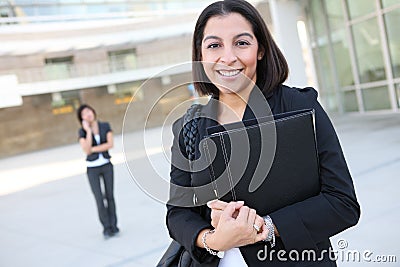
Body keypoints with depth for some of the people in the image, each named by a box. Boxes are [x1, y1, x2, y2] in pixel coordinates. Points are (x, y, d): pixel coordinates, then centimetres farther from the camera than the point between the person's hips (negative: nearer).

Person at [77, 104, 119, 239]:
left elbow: (110, 144, -14)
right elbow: (86, 150, -19)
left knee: (109, 196, 5)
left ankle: (113, 226, 16)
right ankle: (106, 228, 9)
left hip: (106, 165, 1)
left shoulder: (105, 126, -2)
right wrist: (88, 131, -20)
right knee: (99, 200, -4)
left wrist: (93, 149, -16)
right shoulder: (82, 131, -6)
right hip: (92, 168, -1)